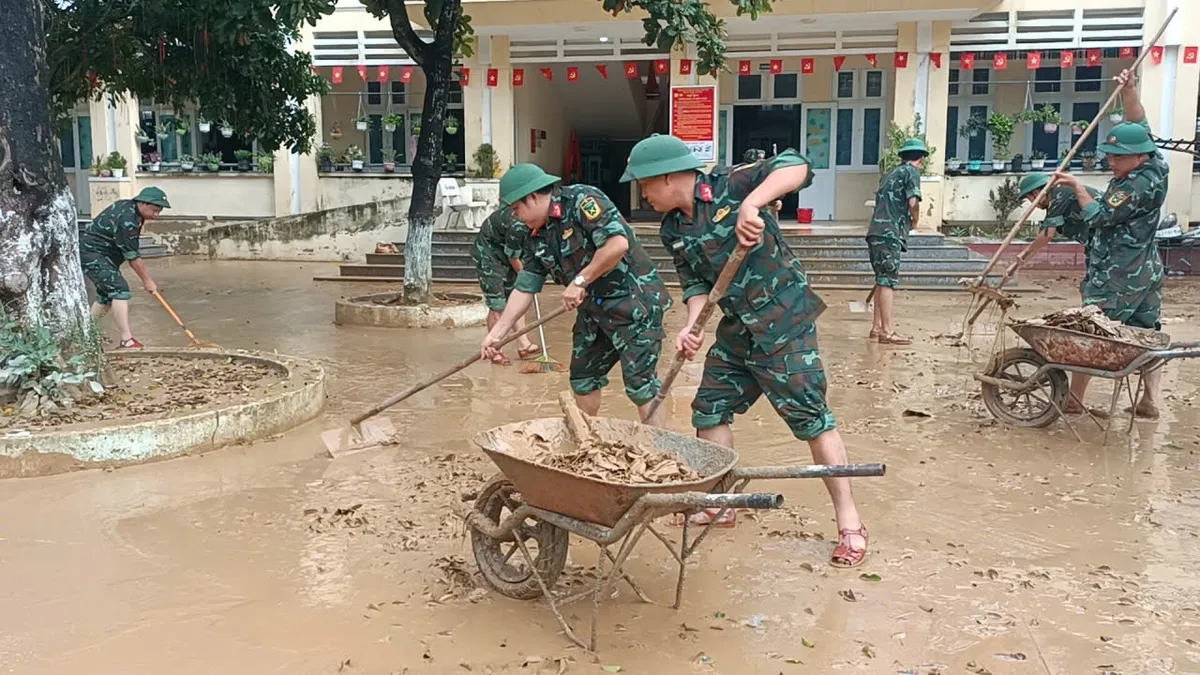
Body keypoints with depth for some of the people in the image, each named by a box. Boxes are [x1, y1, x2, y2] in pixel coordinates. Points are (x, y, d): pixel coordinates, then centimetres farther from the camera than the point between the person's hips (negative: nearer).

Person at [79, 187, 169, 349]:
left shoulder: (129, 207, 5)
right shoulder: (126, 219, -26)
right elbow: (132, 256, -20)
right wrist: (147, 280, -12)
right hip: (92, 254, -11)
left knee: (107, 295, 15)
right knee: (120, 290, -19)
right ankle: (126, 341, -24)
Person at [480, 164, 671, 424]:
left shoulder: (582, 200, -17)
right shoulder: (536, 239, 8)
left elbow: (618, 244, -28)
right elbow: (524, 289, 10)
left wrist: (580, 281, -21)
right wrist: (496, 333, 6)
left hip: (634, 301, -9)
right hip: (593, 310, 9)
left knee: (640, 384, -9)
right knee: (582, 379, 15)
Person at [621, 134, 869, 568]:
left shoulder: (730, 186, -16)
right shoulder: (673, 230, 4)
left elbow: (796, 167, -26)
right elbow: (696, 283, 3)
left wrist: (752, 203, -41)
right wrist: (692, 325, -16)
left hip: (784, 324, -7)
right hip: (735, 332, 8)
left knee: (809, 417, -3)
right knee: (709, 410, 11)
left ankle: (849, 523, 8)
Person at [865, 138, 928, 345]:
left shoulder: (890, 174, 23)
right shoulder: (912, 171, 0)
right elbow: (913, 202, -12)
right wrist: (915, 220, 6)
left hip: (876, 231, 8)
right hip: (890, 233, -8)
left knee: (882, 281, 13)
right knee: (888, 281, -9)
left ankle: (877, 327, 16)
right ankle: (886, 332, -10)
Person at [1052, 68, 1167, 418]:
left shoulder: (1137, 186, -22)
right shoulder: (1154, 166, 5)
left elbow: (1098, 216, -18)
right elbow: (1140, 128, 15)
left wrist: (1077, 186, -9)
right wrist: (1129, 92, 6)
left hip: (1118, 277, -10)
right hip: (1146, 271, 10)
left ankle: (1074, 399, 1)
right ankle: (1150, 401, 14)